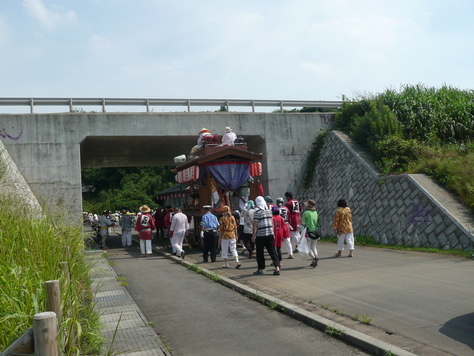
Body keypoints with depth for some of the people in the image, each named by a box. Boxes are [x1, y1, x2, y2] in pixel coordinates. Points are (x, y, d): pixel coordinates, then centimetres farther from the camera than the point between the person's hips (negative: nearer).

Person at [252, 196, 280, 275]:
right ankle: (277, 267, -4)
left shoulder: (257, 212, -9)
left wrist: (254, 235, -9)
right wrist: (273, 233, 19)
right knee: (272, 251, 6)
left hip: (260, 236, -5)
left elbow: (255, 224, -12)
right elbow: (272, 222, 14)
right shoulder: (269, 211, 9)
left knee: (260, 253, 8)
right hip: (270, 235, 5)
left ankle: (260, 269, 14)